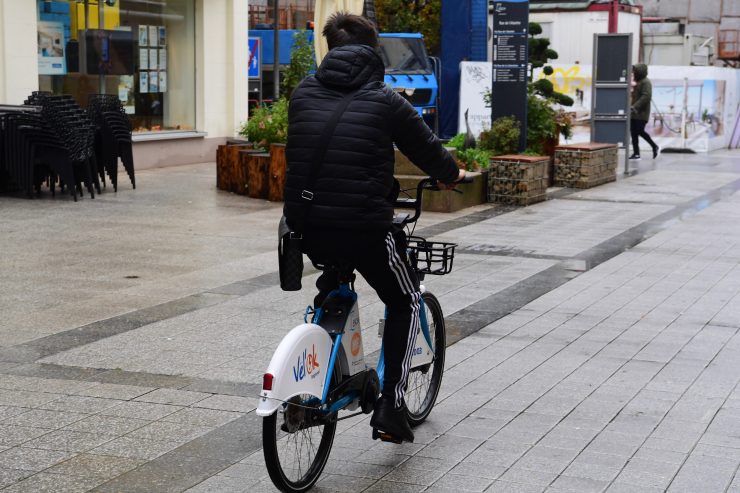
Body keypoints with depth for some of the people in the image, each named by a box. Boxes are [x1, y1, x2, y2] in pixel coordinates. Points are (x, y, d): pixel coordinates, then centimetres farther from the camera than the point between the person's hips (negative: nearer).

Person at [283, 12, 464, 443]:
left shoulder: (304, 93, 8)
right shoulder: (385, 100, -3)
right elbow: (427, 147, 9)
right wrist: (452, 173, 31)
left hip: (306, 225, 4)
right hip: (364, 226, -4)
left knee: (331, 285, 37)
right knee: (406, 302, 18)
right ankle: (391, 404, 11)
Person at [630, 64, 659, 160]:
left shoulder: (646, 82, -10)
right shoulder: (637, 82, 17)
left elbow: (646, 96, -22)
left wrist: (634, 107, -27)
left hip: (642, 113, -9)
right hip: (634, 113, 9)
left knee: (640, 131, -12)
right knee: (633, 132, 4)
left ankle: (655, 147, 6)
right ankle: (636, 153, 7)